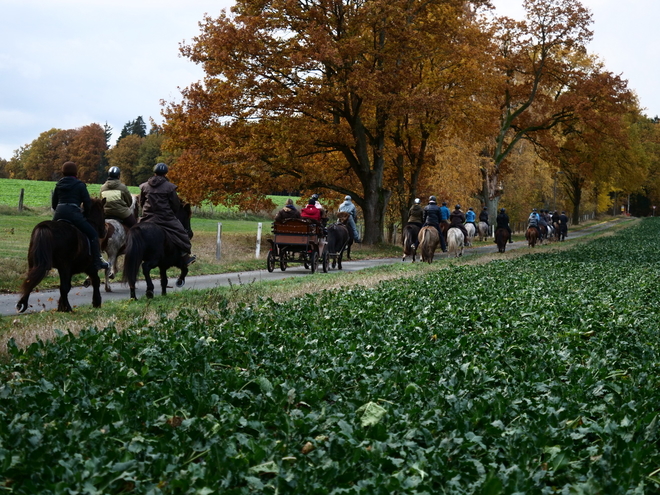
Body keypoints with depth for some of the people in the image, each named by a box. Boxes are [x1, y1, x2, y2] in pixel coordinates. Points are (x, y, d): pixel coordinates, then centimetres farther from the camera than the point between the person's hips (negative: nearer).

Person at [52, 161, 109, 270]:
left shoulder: (58, 185, 16)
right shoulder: (80, 185, 3)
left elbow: (53, 204, 18)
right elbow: (87, 204, 0)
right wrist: (83, 213, 19)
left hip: (58, 214, 5)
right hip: (73, 214, -5)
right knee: (93, 234, 3)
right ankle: (97, 262, -4)